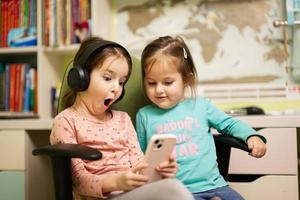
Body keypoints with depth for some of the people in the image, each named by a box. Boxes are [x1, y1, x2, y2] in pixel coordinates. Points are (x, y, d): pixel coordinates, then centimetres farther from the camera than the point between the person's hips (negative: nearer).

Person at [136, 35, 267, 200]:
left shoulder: (201, 106, 8)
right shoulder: (144, 115, 5)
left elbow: (230, 124, 20)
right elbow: (140, 155, 15)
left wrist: (252, 136, 4)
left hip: (214, 185, 3)